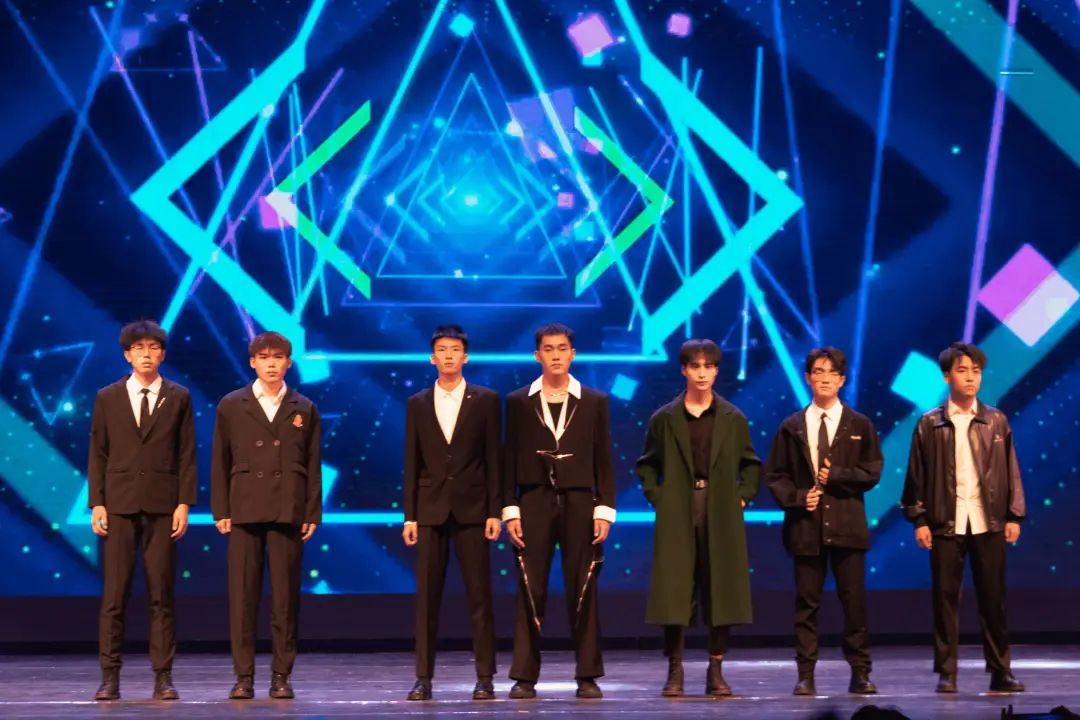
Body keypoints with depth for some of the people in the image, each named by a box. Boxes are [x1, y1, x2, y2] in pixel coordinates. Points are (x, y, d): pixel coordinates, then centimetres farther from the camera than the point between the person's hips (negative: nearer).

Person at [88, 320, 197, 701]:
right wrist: (96, 503, -1)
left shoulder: (178, 398, 7)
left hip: (162, 505, 0)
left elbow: (187, 455, 5)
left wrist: (184, 503, -3)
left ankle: (163, 676, 4)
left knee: (161, 594, 1)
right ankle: (110, 676, 3)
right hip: (119, 504, 0)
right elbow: (97, 454, 7)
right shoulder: (107, 398, 8)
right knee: (114, 594, -1)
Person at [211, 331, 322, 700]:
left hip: (288, 512, 0)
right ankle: (244, 676, 3)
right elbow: (220, 462, 7)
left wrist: (312, 514, 0)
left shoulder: (304, 409, 9)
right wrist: (220, 511, 0)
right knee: (242, 596, -2)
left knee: (286, 597, 0)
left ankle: (281, 676, 6)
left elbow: (313, 465, 8)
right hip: (244, 511, 0)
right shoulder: (231, 405, 8)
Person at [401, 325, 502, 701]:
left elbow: (494, 459, 2)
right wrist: (409, 516, 3)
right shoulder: (417, 404, 9)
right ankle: (424, 677, 4)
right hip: (430, 510, 2)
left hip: (471, 509, -2)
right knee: (427, 597, 1)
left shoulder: (486, 400, 3)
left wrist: (495, 512, -5)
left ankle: (485, 677, 3)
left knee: (479, 595, -1)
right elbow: (412, 464, 8)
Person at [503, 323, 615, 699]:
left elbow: (603, 460, 5)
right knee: (530, 592, -1)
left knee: (582, 591, 1)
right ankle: (525, 676, 3)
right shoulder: (518, 401, 6)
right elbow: (511, 459, 5)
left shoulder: (594, 401, 6)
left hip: (579, 503, 0)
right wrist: (510, 510, -3)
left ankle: (587, 675, 6)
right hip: (534, 503, 0)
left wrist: (604, 509, -3)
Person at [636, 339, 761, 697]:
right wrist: (656, 497, 1)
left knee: (721, 589, 0)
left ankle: (716, 671, 8)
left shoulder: (733, 419, 7)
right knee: (675, 591, -3)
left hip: (722, 516, 1)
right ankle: (675, 671, 3)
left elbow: (751, 465, 15)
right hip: (677, 517, -1)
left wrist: (742, 496, 3)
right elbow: (647, 465, 13)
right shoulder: (664, 419, 5)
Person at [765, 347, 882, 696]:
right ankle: (806, 674, 5)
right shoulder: (792, 427, 9)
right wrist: (797, 497, -9)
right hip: (805, 526, 0)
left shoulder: (859, 425, 8)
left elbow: (872, 472, 2)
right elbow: (774, 475, 7)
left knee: (854, 601, 0)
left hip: (847, 525, 0)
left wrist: (836, 476, -9)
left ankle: (860, 673, 7)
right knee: (807, 603, 2)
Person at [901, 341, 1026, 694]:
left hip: (988, 523, 1)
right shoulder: (930, 424, 3)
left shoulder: (996, 421, 6)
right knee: (945, 598, 2)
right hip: (946, 523, -1)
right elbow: (917, 474, 3)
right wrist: (919, 520, -3)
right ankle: (946, 673, 8)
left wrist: (1014, 515, 1)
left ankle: (1000, 671, 10)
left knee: (993, 598, 4)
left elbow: (1010, 470, 7)